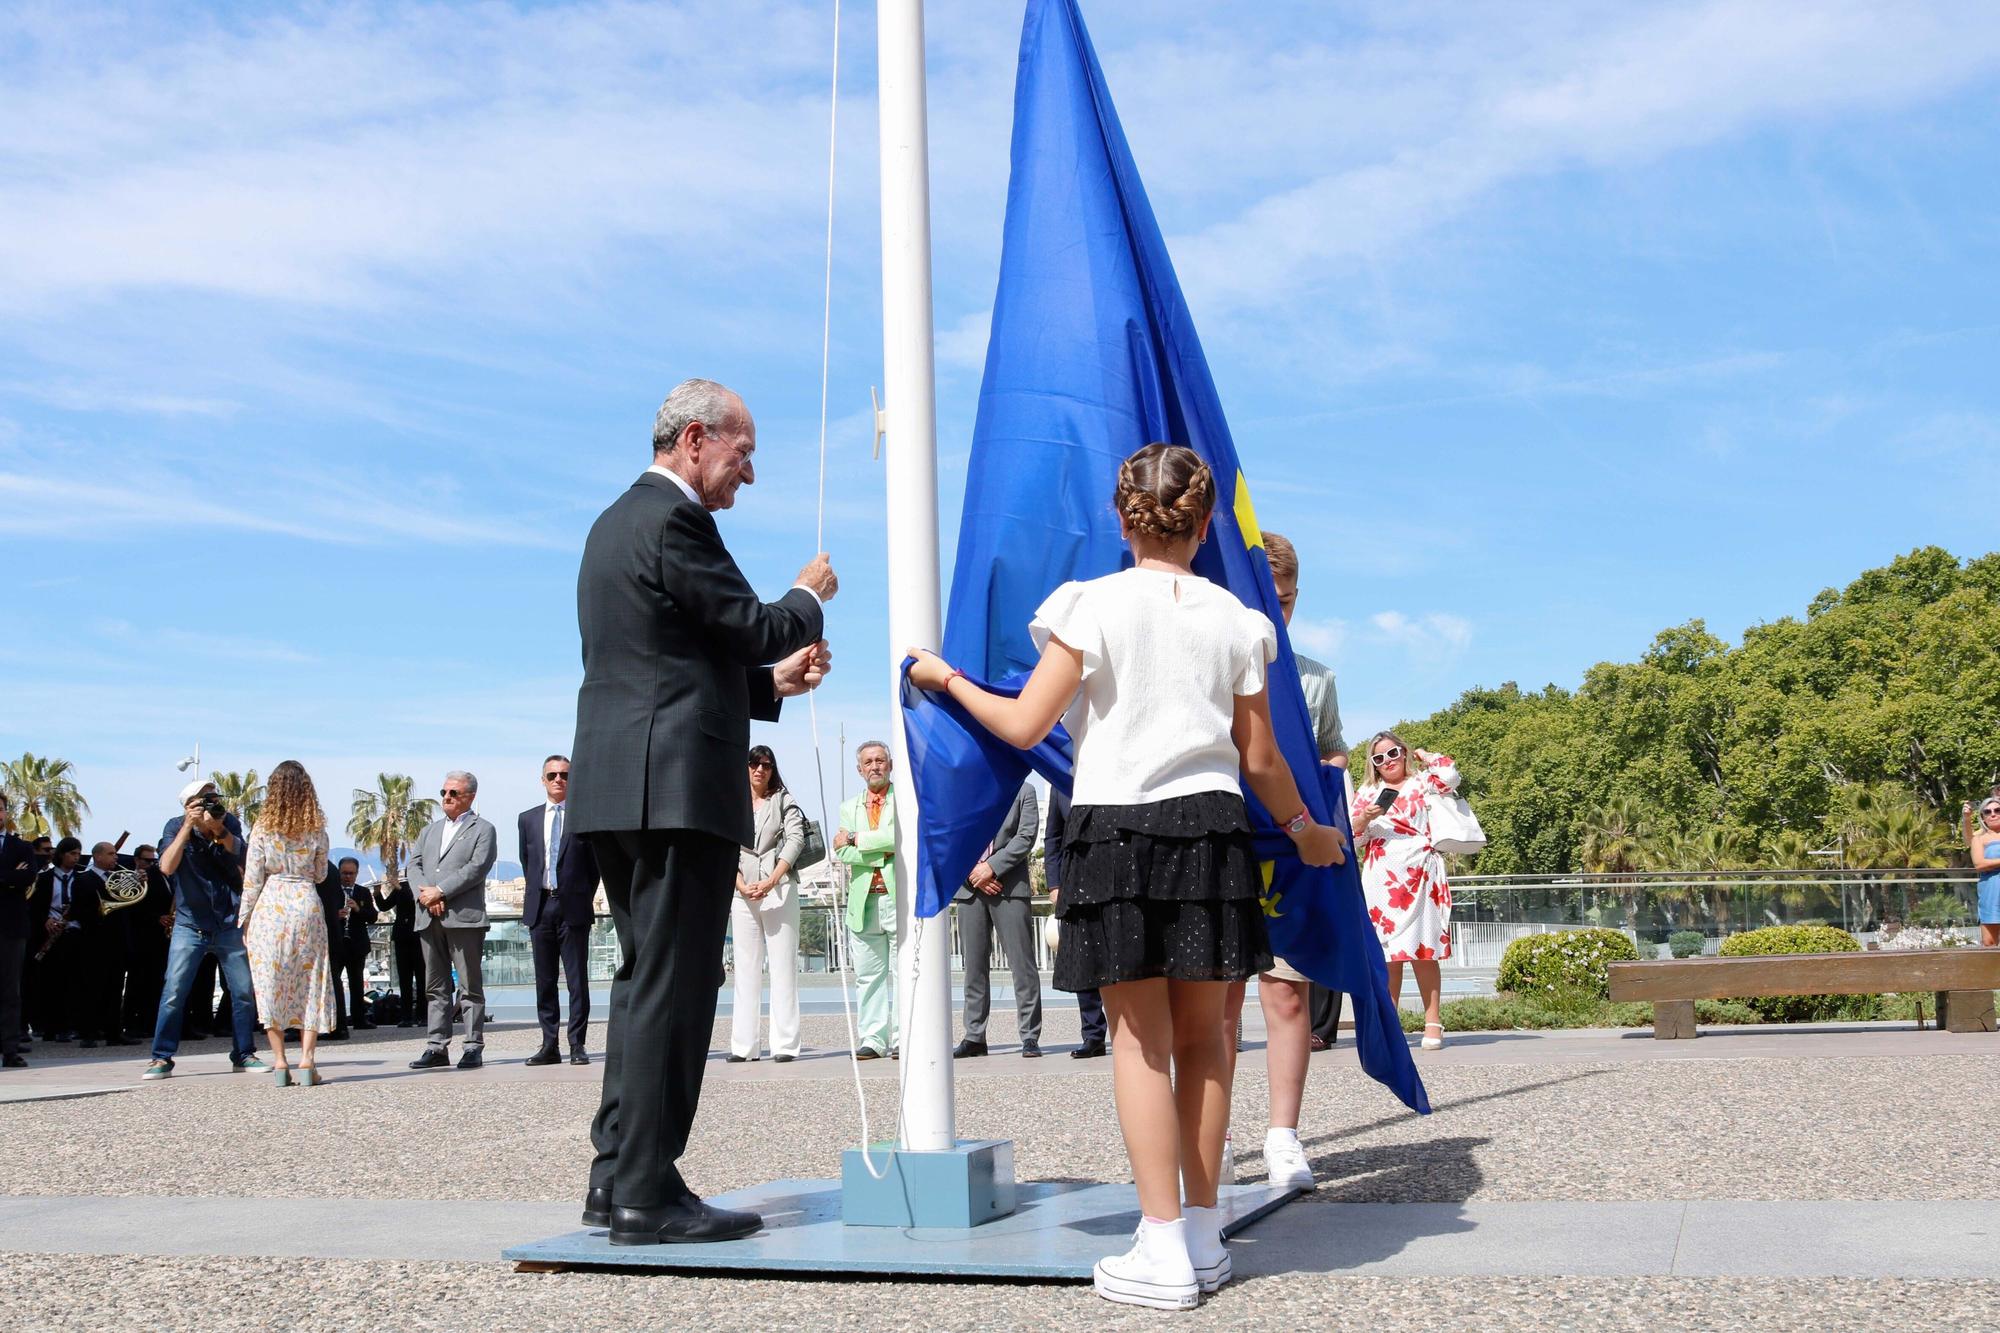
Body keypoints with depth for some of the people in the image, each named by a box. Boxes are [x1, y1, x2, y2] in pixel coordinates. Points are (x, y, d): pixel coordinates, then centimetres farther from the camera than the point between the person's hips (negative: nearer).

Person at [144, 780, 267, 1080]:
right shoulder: (175, 827, -6)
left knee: (244, 992, 3)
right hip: (190, 924, -2)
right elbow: (167, 867, -21)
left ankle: (244, 1055, 15)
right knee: (174, 992, -9)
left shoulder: (230, 824, -1)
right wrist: (188, 826, -24)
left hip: (229, 924, 2)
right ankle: (162, 1058, 0)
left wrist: (220, 830, -23)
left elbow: (241, 861, -12)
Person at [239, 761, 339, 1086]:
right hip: (307, 906, 1)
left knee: (271, 985, 5)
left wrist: (244, 920, 6)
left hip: (270, 907, -1)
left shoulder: (263, 829, -2)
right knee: (310, 984, 6)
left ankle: (280, 1063, 1)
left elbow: (252, 881, -1)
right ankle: (307, 1062, -2)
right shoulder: (317, 831, 3)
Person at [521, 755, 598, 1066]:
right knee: (544, 980, 6)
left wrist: (584, 898, 4)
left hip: (573, 907, -3)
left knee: (577, 980, -2)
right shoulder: (528, 818, 13)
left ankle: (578, 1045, 1)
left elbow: (595, 863, 5)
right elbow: (526, 862, 20)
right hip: (540, 907, 4)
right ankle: (549, 1046, 10)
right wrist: (535, 895, 15)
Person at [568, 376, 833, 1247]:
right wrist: (809, 596, 9)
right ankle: (647, 1195, -2)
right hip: (677, 784, -10)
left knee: (646, 980, 14)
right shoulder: (674, 521, -10)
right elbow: (755, 625, -10)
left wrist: (772, 682, 19)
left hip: (617, 787, 10)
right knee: (671, 985, -6)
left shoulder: (615, 522, 22)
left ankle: (616, 1181, 17)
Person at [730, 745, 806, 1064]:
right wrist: (742, 885, -10)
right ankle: (743, 1045, 2)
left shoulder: (784, 802, 9)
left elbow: (795, 840, -3)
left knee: (783, 966, -5)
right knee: (746, 968, 2)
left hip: (779, 887, -2)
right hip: (742, 891, 2)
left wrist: (771, 881, -15)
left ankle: (785, 1044, -6)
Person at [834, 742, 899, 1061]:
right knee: (867, 975, 3)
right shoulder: (849, 807, 18)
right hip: (864, 901, 4)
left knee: (904, 972, -3)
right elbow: (840, 852, 4)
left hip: (901, 899, -3)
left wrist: (856, 839, -6)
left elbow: (903, 837, -13)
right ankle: (873, 1039, 6)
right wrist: (880, 853, -10)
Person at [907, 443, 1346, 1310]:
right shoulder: (1234, 619, 5)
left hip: (1117, 832, -3)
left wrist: (949, 679, 12)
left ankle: (1164, 1252, 0)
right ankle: (1204, 1236, 17)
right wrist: (1305, 830, 26)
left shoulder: (1095, 604, -4)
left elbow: (1024, 726, -5)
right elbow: (1260, 761, 9)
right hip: (1212, 832, 3)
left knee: (1140, 1039, 0)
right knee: (1201, 1038, 11)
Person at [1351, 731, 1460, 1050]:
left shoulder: (1422, 783, 10)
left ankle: (1432, 1023, -1)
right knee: (1387, 953, -1)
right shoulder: (1367, 793, 18)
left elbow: (1449, 774, -11)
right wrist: (1364, 819, -6)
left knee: (1422, 951, -5)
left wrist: (1424, 756, 6)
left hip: (1419, 876, -2)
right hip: (1381, 881, 2)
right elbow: (1352, 840, 14)